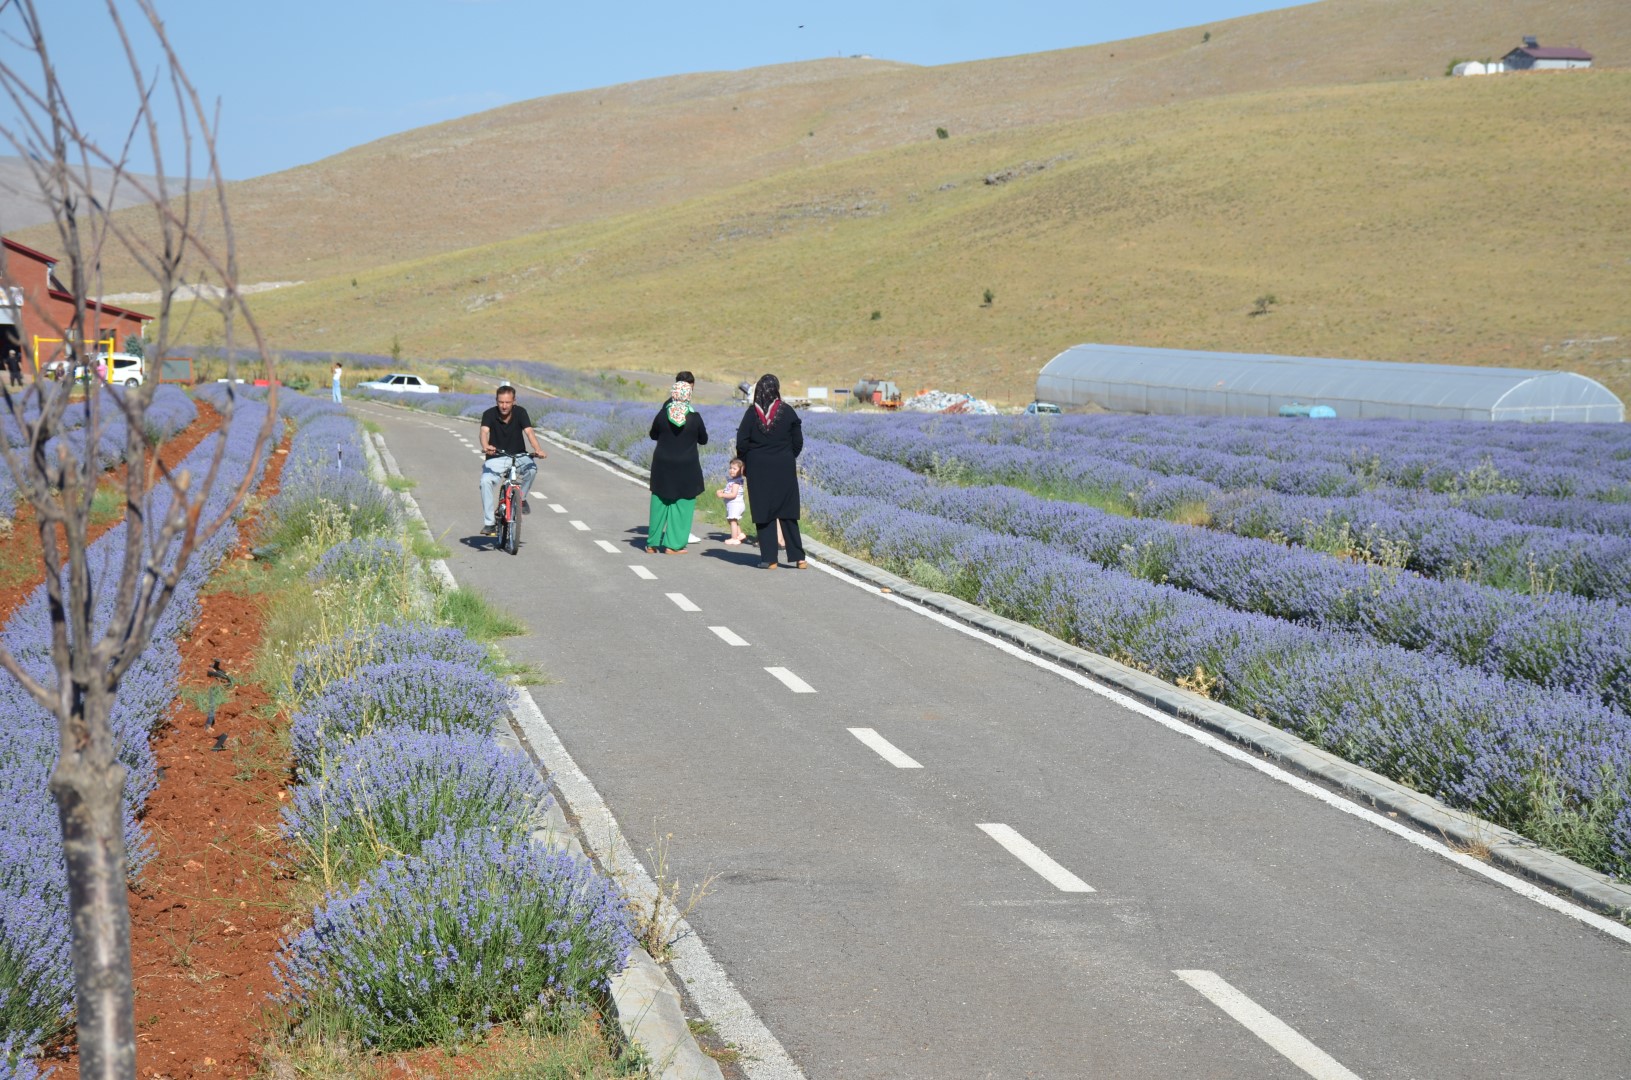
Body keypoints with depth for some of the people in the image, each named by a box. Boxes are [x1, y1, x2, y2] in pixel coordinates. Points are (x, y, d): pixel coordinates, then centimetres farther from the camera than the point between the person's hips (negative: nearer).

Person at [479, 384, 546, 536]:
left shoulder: (520, 412, -8)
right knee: (486, 482, -26)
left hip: (518, 456, 0)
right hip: (496, 458, 0)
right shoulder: (489, 414, -11)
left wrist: (538, 449, -40)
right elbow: (484, 432, -28)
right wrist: (485, 447, -51)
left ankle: (521, 498, -4)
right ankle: (489, 523, -18)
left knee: (532, 467, -32)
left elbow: (529, 432, -21)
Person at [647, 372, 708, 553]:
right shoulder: (695, 416, -12)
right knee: (682, 504, 6)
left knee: (660, 501, 12)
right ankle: (673, 544, 5)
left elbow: (653, 435, 6)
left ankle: (652, 543, 16)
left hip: (662, 464, 2)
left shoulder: (663, 414, -8)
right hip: (687, 467, -2)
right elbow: (703, 440, 1)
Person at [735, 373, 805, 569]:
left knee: (764, 514, 4)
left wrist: (744, 462, 11)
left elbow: (741, 442, -6)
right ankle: (798, 557, 7)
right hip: (784, 468, 1)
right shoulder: (787, 411, -5)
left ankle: (769, 559, 1)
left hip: (758, 468, -1)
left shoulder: (752, 413, -6)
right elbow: (798, 441, 1)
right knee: (787, 513, 9)